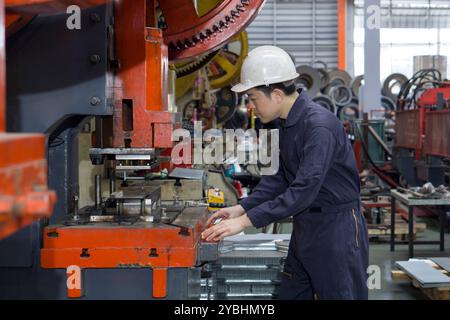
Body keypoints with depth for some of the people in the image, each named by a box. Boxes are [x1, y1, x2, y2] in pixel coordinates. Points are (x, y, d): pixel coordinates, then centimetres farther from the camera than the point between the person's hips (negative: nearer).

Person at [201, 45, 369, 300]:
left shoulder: (320, 125, -23)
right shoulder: (289, 124, 6)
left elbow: (304, 190, -29)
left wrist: (246, 221, -28)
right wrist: (242, 208, 6)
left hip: (336, 229, -9)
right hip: (305, 228, 9)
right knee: (291, 294, 14)